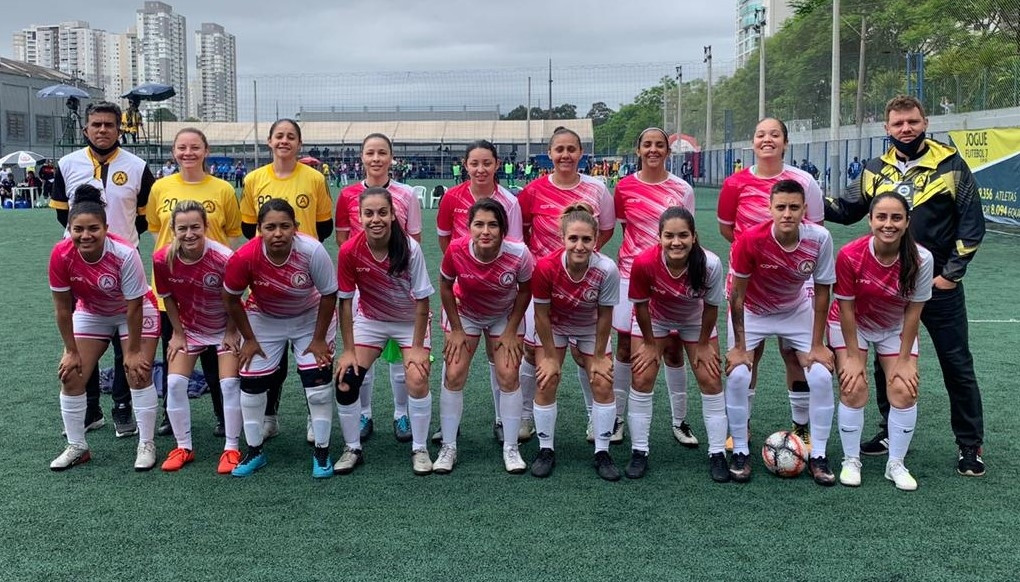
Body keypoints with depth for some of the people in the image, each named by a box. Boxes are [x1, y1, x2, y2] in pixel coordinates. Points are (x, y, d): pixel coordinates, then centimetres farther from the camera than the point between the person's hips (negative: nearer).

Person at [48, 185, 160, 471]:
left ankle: (146, 444, 5)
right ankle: (77, 447, 15)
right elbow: (63, 307, -15)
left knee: (138, 373, -10)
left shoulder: (125, 254, -36)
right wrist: (71, 351, -8)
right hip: (91, 313, 4)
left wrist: (133, 351, -17)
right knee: (71, 377, -1)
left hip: (135, 313, -3)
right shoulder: (61, 255, -27)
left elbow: (134, 308, -25)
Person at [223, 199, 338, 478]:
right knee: (251, 382, 0)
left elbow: (329, 295, -18)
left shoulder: (312, 251, -32)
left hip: (311, 318, -1)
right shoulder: (244, 257, -29)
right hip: (264, 319, 2)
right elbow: (231, 299, -10)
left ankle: (321, 452, 7)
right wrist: (249, 339, -5)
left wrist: (319, 339, -13)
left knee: (318, 379, -9)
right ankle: (255, 451, 20)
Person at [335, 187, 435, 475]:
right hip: (369, 320, 2)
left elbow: (422, 300, -18)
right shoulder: (349, 251, -24)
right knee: (345, 381, -8)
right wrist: (348, 350, -11)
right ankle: (353, 449, 13)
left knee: (417, 381, -14)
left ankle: (420, 449, 8)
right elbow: (345, 301, -13)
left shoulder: (410, 248, -28)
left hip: (410, 320, -2)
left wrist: (417, 346, -15)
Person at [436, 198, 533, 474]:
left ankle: (510, 448, 11)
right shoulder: (456, 251, -30)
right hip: (465, 314, 1)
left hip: (505, 316, 0)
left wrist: (511, 331, -8)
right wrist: (456, 330, -7)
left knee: (508, 376, -5)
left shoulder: (519, 254, -32)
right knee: (453, 375, -5)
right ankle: (448, 447, 10)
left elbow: (525, 291, -12)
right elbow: (446, 287, -11)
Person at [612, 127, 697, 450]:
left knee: (673, 348, 5)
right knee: (625, 347, 6)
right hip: (632, 274, 0)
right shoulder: (625, 187, 0)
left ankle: (680, 421, 17)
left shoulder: (682, 189, 0)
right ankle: (616, 417, 18)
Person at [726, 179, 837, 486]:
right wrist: (739, 346, -16)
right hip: (752, 311, -2)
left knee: (821, 375, -9)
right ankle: (740, 452, 3)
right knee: (737, 375, -15)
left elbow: (821, 292, -12)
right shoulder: (751, 240, -30)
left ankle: (818, 456, 6)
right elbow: (737, 293, -19)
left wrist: (817, 345, -10)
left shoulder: (820, 238, -25)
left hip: (798, 310, 2)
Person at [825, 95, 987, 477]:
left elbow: (972, 222, -6)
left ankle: (970, 446, 15)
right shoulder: (876, 170, 4)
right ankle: (892, 433, 27)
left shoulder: (950, 164, -7)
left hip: (938, 285, -4)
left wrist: (951, 272, -10)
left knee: (957, 365, 3)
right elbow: (847, 211, 10)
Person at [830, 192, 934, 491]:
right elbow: (847, 309, -19)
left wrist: (904, 360, -11)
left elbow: (912, 311, -16)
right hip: (851, 325, -1)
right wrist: (853, 356, -14)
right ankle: (851, 461, 9)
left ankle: (896, 464, 11)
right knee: (854, 388, -11)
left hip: (896, 328, 2)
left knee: (904, 390, -8)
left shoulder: (921, 259, -26)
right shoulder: (850, 256, -30)